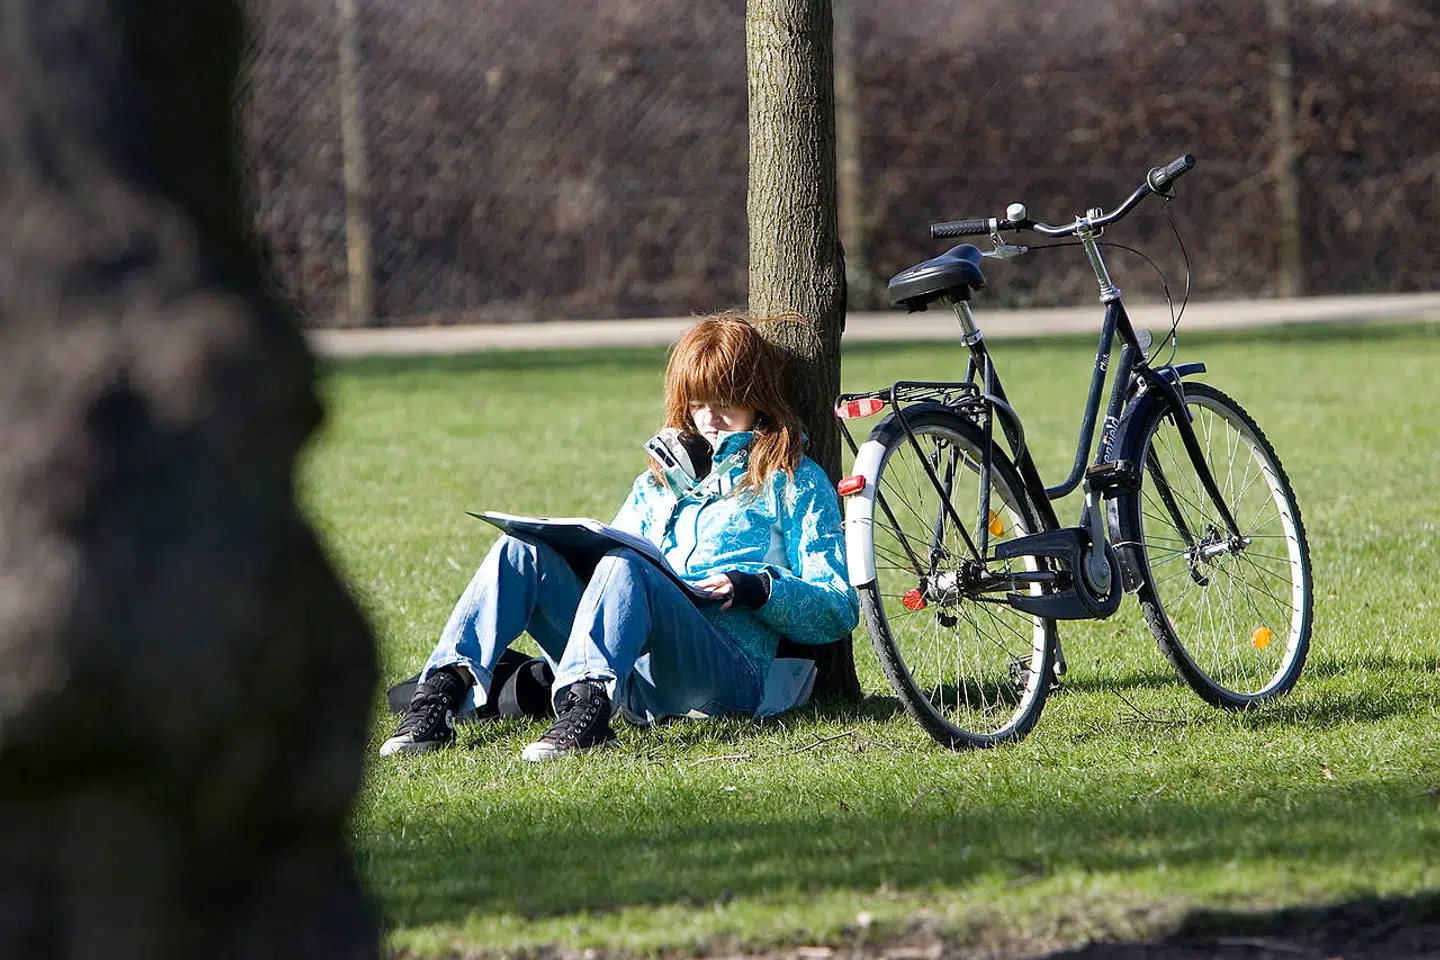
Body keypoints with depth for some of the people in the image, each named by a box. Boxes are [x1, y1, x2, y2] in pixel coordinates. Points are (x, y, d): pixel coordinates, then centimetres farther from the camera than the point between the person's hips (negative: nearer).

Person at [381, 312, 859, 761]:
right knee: (522, 549, -14)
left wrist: (754, 588, -10)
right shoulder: (659, 481, 32)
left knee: (625, 567, -33)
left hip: (728, 674, -5)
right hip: (635, 678, 5)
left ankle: (586, 704, -58)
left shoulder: (793, 481, 15)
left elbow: (838, 613, 8)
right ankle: (442, 693, -32)